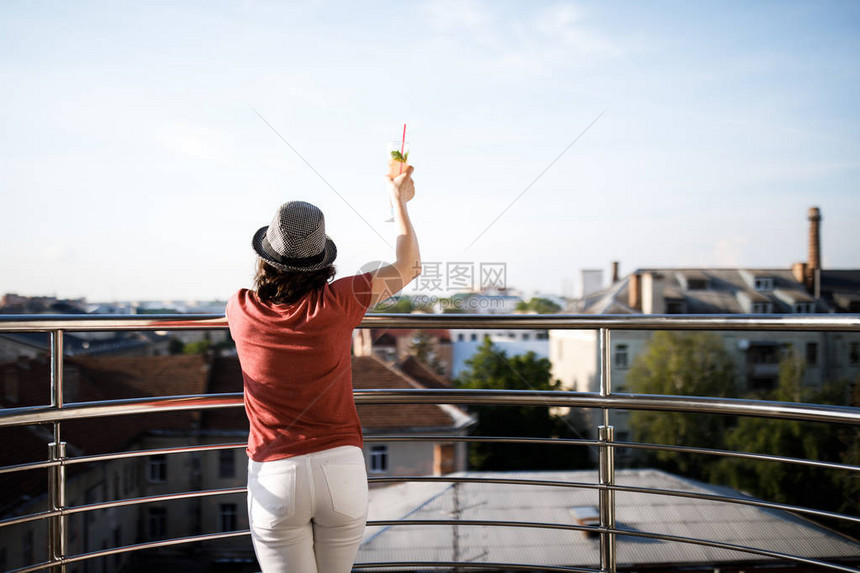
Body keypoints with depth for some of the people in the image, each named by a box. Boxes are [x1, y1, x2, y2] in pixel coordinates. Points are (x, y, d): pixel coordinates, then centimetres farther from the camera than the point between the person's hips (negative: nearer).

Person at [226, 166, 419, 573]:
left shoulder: (241, 311, -3)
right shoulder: (336, 302, -7)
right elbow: (409, 267, 8)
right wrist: (399, 200, 21)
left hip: (274, 480, -1)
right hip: (342, 470, 1)